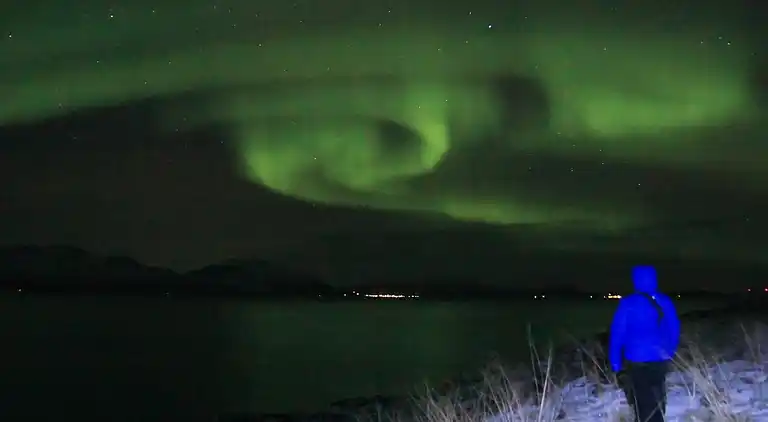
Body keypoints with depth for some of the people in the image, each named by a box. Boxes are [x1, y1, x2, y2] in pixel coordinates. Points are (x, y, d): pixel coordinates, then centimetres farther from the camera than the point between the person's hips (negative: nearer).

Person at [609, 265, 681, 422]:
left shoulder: (628, 304, -14)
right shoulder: (666, 302, 1)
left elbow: (617, 334, -11)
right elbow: (674, 330, 9)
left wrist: (615, 362, -3)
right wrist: (669, 354, 21)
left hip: (637, 362, -5)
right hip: (660, 361, 5)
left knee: (643, 405, 0)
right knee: (657, 401, 20)